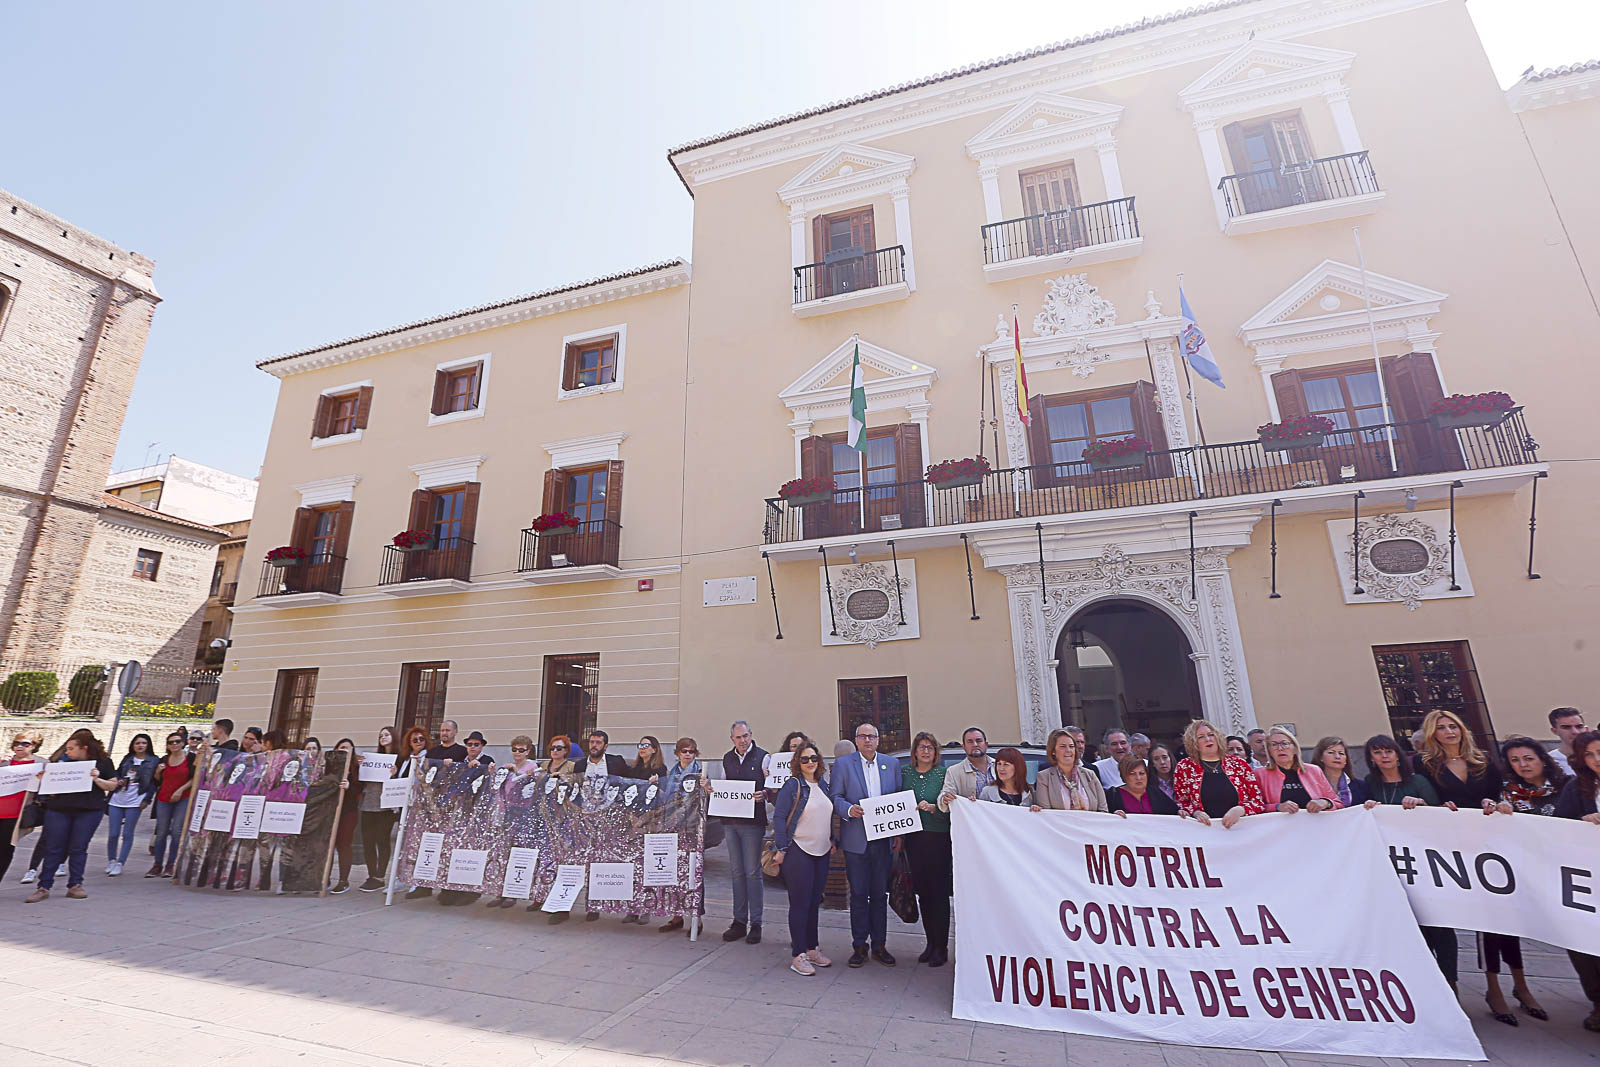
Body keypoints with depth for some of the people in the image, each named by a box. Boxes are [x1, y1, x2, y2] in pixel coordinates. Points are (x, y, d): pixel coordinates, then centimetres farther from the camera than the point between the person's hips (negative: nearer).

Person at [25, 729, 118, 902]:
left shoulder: (102, 762, 3)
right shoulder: (64, 762, 10)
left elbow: (112, 785, 0)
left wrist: (96, 779, -17)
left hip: (89, 811, -2)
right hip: (58, 810, 3)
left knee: (78, 849, 2)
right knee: (53, 849, 2)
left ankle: (75, 885, 12)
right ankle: (43, 887, 10)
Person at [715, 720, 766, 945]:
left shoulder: (762, 757, -6)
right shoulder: (727, 758, 10)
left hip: (753, 822, -5)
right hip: (730, 820, 5)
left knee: (753, 873, 1)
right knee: (737, 872, 13)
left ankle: (755, 924, 12)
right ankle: (739, 922, 23)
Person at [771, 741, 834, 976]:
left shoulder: (823, 784, 8)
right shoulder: (792, 785, -11)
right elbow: (779, 818, -12)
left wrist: (832, 840, 14)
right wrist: (780, 849, -14)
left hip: (821, 851, 6)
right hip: (798, 851, -6)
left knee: (814, 902, 15)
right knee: (800, 904, 0)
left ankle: (812, 949, 27)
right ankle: (799, 955, 10)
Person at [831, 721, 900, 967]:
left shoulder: (892, 764, 7)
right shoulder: (842, 764, -1)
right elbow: (835, 797, -2)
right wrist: (848, 809, -21)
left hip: (883, 839, 2)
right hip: (856, 839, -2)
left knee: (880, 894, 12)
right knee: (858, 894, 5)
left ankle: (879, 945, 25)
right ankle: (859, 946, 18)